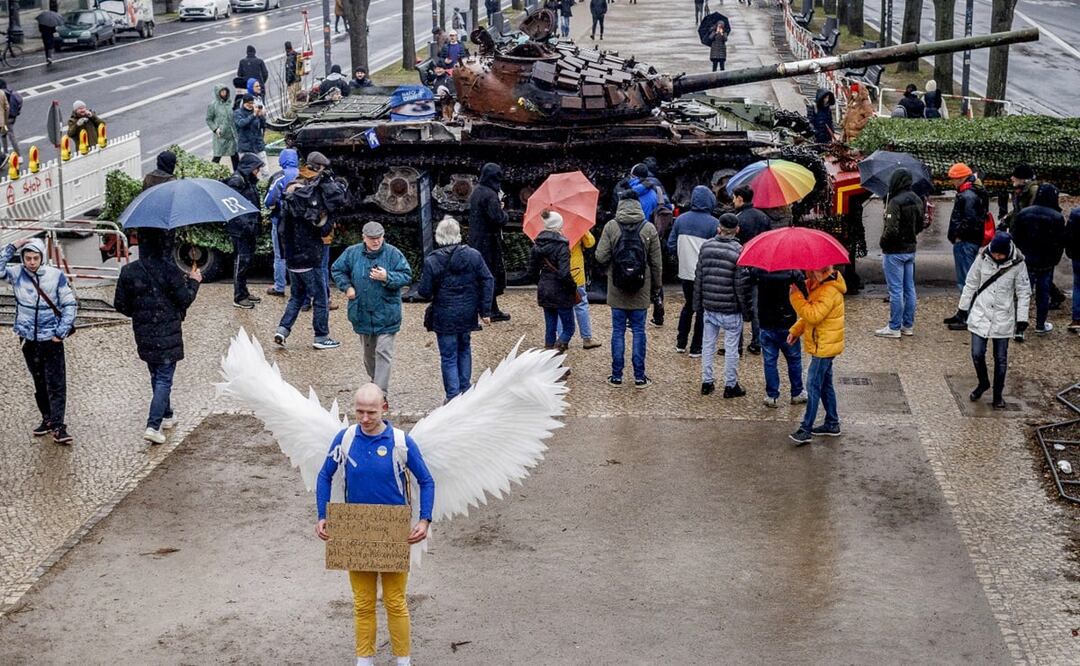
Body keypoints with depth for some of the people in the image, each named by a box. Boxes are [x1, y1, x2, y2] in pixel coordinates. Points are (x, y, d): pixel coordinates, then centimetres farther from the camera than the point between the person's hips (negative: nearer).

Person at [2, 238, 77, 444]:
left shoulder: (56, 275, -5)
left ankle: (58, 426, -7)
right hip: (28, 339, 3)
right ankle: (47, 419, 24)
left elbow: (71, 304, -1)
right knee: (39, 383, 13)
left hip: (51, 339, -3)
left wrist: (61, 332, -7)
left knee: (57, 384, -7)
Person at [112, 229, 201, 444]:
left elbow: (120, 305, 2)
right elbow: (185, 299, -11)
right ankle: (153, 426, -10)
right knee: (164, 379, -1)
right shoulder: (169, 270, -16)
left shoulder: (128, 271, -3)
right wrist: (193, 282, 7)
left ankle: (166, 415, 37)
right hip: (168, 335, -5)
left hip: (143, 335, 5)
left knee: (156, 375, 22)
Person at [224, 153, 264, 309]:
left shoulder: (249, 180, 14)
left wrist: (256, 224, 17)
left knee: (248, 258, 15)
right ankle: (238, 297, -1)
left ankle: (244, 292, 26)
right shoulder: (236, 181, -15)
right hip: (240, 229, -10)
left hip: (249, 228, 10)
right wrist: (246, 225, -22)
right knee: (241, 260, -6)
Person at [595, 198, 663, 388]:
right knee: (638, 331, 8)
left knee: (618, 331, 8)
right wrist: (656, 286, 12)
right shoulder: (649, 228, -4)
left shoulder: (611, 226, -7)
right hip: (641, 291, 0)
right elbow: (656, 262, 0)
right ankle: (639, 377, 10)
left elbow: (601, 257, -10)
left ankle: (616, 376, 12)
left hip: (617, 290, 0)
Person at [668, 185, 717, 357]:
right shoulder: (713, 223, -13)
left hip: (685, 273, 4)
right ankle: (696, 348, 10)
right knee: (702, 310, 7)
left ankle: (681, 344, 24)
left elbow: (671, 246, 3)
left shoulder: (680, 220, 0)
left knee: (688, 306, 22)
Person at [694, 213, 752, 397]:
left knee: (708, 345, 13)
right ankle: (730, 385, 13)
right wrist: (747, 309, -1)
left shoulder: (706, 247, 0)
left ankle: (706, 382, 19)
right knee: (731, 348, 6)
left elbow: (698, 278, 5)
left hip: (709, 307, 4)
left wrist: (698, 305, 14)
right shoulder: (738, 251, -13)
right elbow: (742, 284, -11)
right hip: (731, 309, -4)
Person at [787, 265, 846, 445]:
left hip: (824, 346, -10)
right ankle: (832, 424, 27)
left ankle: (806, 429, -6)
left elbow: (813, 315, -31)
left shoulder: (829, 290, -24)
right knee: (825, 384, 17)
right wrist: (796, 330, 11)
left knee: (813, 385, -8)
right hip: (822, 344, 10)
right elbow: (811, 313, 21)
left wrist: (796, 296, -26)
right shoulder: (816, 285, 10)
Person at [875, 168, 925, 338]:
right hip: (910, 250, 8)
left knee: (896, 290, -2)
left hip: (895, 252, -8)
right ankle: (908, 325, 21)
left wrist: (883, 243, -9)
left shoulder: (896, 202, -22)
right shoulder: (917, 200, 6)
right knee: (909, 288, 14)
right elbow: (920, 225, 14)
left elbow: (891, 230, -25)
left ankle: (894, 328, 4)